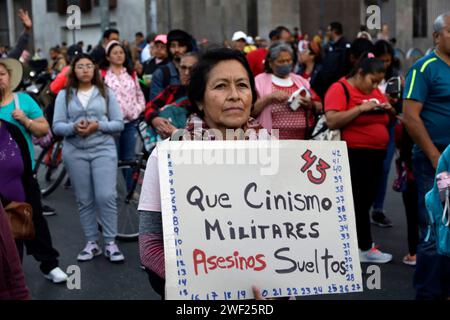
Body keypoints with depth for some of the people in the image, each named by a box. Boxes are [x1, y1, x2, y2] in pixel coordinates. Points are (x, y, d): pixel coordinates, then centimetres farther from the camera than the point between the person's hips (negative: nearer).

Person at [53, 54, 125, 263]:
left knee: (106, 197, -9)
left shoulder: (106, 93, 7)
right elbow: (56, 126, 1)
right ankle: (92, 243, 16)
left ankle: (110, 243, 1)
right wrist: (73, 127, -18)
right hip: (75, 152, 1)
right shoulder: (64, 95, 7)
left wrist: (98, 125, -14)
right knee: (84, 200, 6)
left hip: (103, 150, -1)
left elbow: (119, 124, 3)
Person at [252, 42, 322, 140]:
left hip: (302, 142, 4)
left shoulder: (301, 81, 16)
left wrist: (310, 105, -6)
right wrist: (269, 98, -18)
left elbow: (319, 108, 15)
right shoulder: (260, 81, 3)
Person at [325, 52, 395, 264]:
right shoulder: (340, 89, -8)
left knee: (365, 202, 11)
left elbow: (388, 119, 25)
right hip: (354, 156, -8)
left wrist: (389, 110, 2)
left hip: (376, 155, 8)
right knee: (358, 203, -2)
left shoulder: (374, 91, 14)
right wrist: (361, 108, -21)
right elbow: (331, 121, -21)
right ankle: (366, 248, 7)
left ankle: (356, 245, 21)